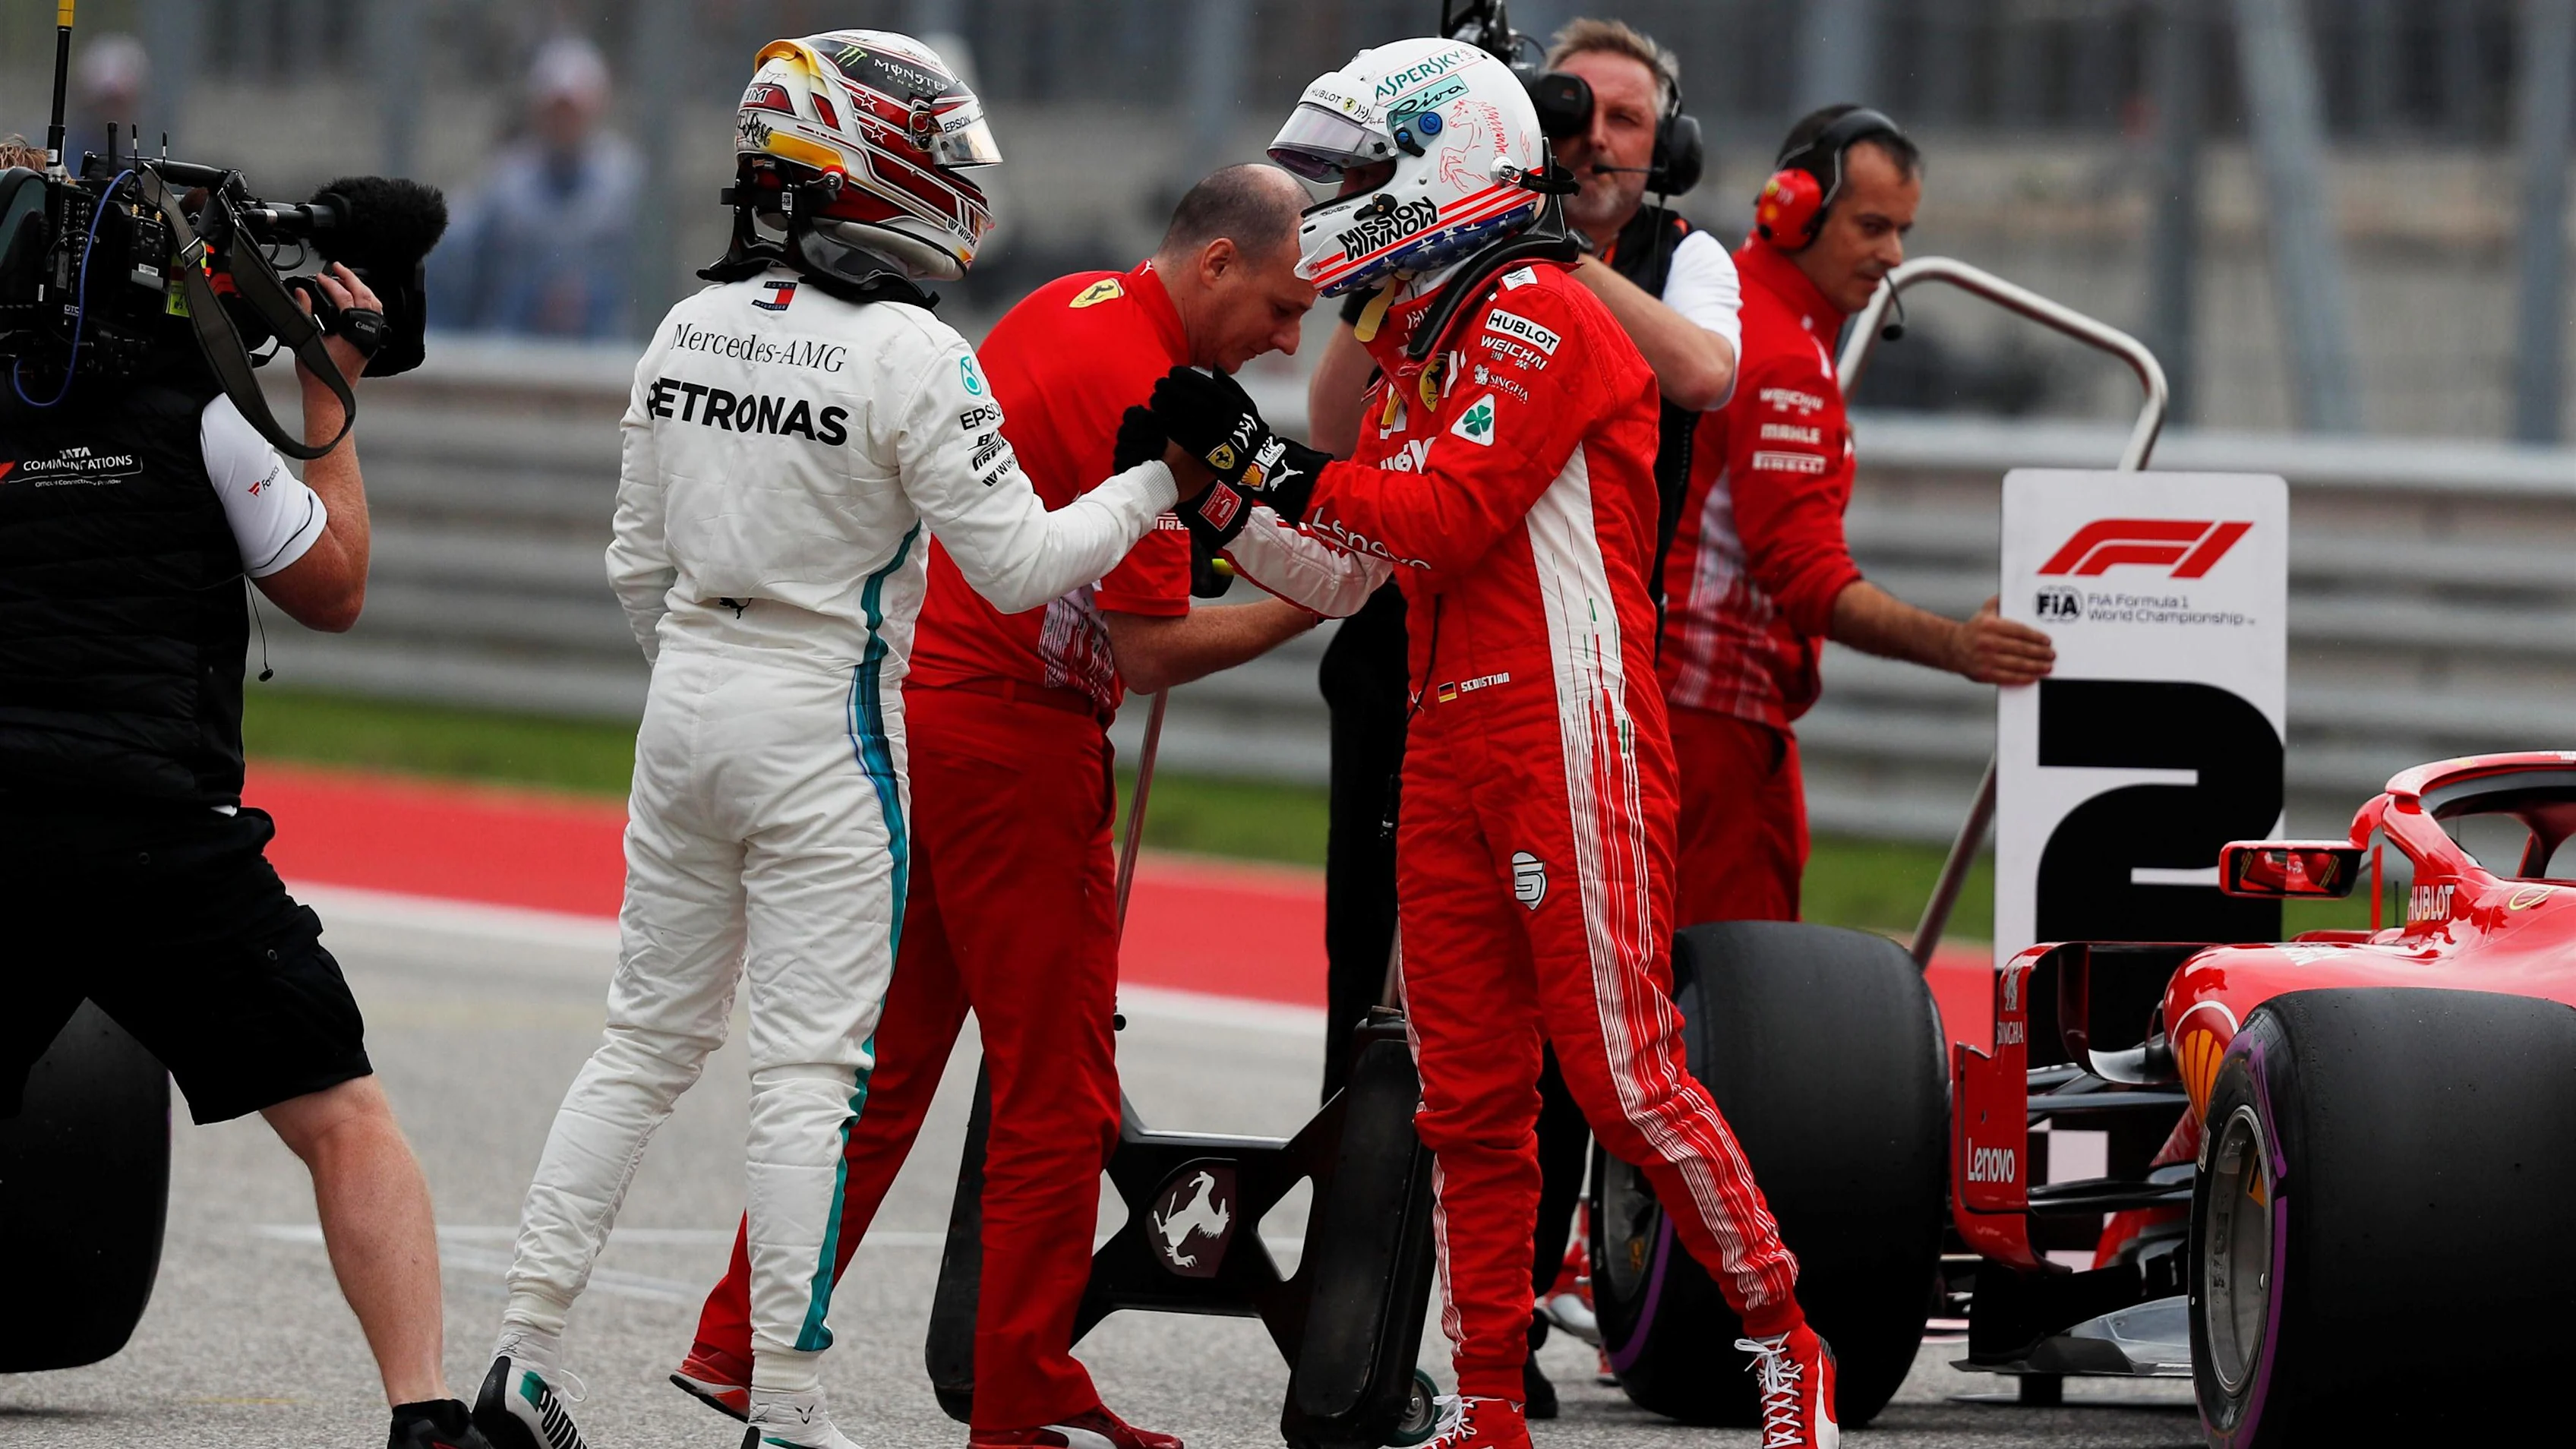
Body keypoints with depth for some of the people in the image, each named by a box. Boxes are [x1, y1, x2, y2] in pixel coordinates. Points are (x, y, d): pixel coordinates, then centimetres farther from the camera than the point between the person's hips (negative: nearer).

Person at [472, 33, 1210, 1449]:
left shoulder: (692, 329, 5)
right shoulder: (908, 354, -15)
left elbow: (639, 562, 12)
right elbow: (1014, 562, -14)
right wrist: (1149, 485, -1)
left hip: (688, 699, 6)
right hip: (825, 728, -6)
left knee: (648, 1040, 15)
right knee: (811, 1069, -2)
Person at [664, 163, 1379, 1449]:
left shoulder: (1067, 309, 10)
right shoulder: (1140, 389, -17)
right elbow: (1150, 652, -17)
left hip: (918, 702, 9)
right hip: (1013, 736, -9)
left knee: (883, 1060, 14)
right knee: (1057, 1088, 0)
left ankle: (741, 1342, 15)